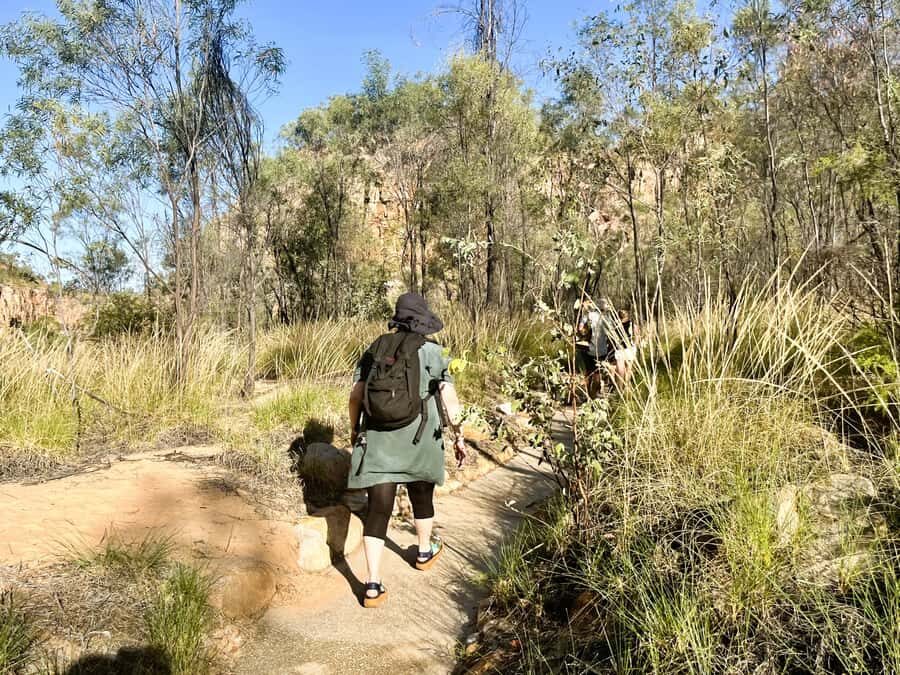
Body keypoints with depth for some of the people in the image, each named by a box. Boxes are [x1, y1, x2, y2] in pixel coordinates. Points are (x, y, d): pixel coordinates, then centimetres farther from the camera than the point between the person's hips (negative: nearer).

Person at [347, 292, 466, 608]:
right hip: (418, 442, -1)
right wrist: (459, 436, 0)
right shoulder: (432, 352, -3)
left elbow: (355, 395, 6)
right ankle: (425, 552, 46)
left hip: (377, 441, 2)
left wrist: (354, 430, 19)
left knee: (378, 510, 3)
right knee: (422, 497, 23)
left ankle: (373, 587, 0)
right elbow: (449, 398, -8)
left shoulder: (374, 350, 6)